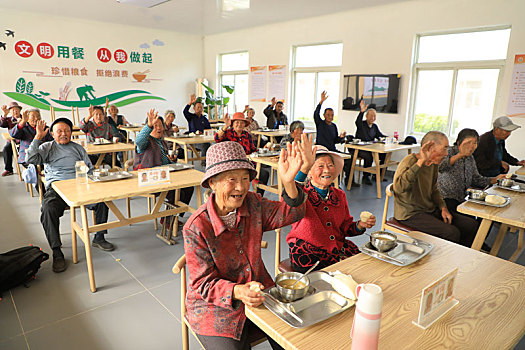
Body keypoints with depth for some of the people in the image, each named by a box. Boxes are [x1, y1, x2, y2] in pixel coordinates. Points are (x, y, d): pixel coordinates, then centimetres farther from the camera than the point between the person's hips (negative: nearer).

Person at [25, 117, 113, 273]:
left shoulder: (78, 148, 22)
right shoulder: (47, 147, 16)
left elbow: (89, 169, 19)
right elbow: (31, 159, -3)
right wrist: (38, 137, -6)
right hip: (56, 187, -2)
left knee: (102, 200, -25)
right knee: (48, 208, -34)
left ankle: (99, 238, -8)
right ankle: (57, 253, -26)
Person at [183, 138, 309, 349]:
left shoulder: (252, 203, -6)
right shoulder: (195, 228, -21)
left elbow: (290, 214, -6)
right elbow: (204, 283, -17)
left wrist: (288, 182, -26)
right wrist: (237, 292, -36)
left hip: (258, 292, 4)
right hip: (213, 304, -4)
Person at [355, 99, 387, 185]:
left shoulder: (375, 126, 17)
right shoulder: (361, 124, -2)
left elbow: (380, 136, 17)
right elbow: (357, 122, -26)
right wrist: (362, 111, -41)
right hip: (360, 149, -6)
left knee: (384, 155, -11)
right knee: (369, 157, -34)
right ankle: (366, 177, -16)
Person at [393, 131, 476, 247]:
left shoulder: (434, 164, 8)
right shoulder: (410, 161, -19)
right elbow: (399, 187, -39)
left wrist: (443, 208, 3)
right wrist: (421, 161, -38)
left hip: (431, 210, 9)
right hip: (411, 214, -9)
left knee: (470, 226, 2)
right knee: (452, 233, -24)